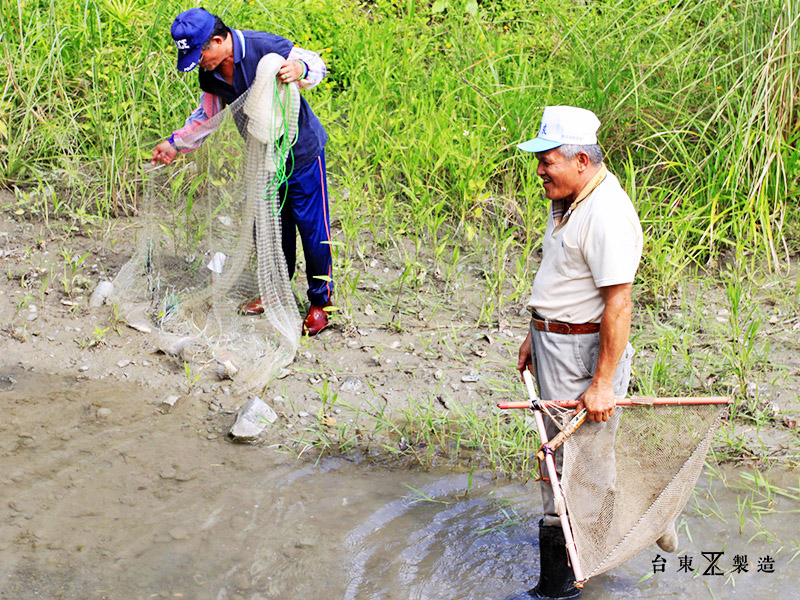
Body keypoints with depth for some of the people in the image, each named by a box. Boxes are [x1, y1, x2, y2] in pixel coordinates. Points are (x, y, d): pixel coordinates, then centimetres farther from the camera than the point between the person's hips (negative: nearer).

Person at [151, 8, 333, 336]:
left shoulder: (264, 47, -27)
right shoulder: (209, 75, -6)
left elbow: (316, 64, -14)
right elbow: (207, 115, 13)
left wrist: (299, 69, -37)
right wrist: (176, 142, 5)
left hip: (302, 151, -6)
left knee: (312, 226, 0)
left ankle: (321, 301, 15)